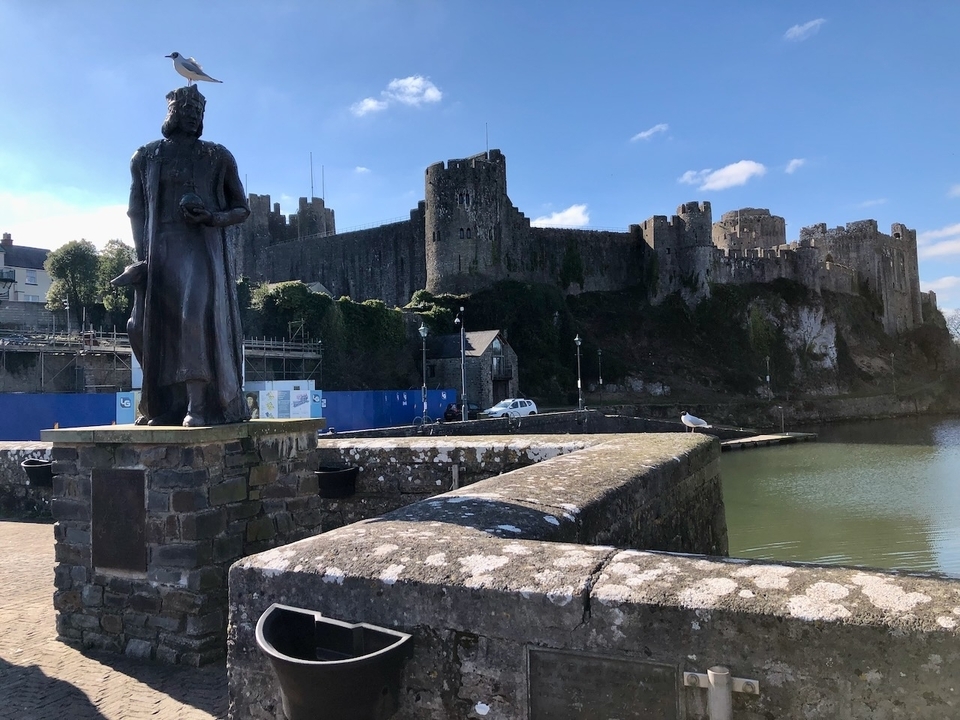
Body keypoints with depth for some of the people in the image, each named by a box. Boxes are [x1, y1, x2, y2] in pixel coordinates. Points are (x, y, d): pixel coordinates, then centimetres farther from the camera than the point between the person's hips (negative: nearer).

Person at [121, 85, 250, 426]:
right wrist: (142, 257, -4)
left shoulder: (218, 157, 11)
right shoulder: (145, 157, 16)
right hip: (160, 251, 3)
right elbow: (136, 212, 11)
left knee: (198, 315, -23)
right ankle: (166, 406, 7)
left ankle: (199, 405, -23)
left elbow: (242, 209, 12)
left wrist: (212, 217, -10)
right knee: (150, 327, -6)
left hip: (203, 248, -3)